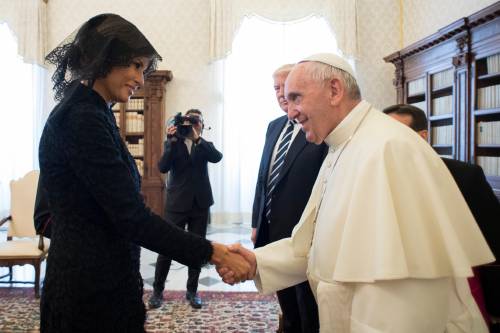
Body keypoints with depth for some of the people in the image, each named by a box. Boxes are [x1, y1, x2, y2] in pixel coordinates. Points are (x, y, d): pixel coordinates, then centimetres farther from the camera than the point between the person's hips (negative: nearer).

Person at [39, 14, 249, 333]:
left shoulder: (88, 113, 10)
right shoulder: (82, 119, -20)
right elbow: (131, 217, -24)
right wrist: (210, 252, -20)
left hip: (96, 279, 9)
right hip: (93, 288, -9)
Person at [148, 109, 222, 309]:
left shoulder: (205, 146, 9)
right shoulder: (172, 144, 6)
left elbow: (217, 157, -14)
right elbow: (163, 167, -11)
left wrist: (197, 138, -24)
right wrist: (171, 141, -20)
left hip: (200, 204, 2)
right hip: (177, 203, -2)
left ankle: (192, 291, 20)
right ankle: (157, 290, 16)